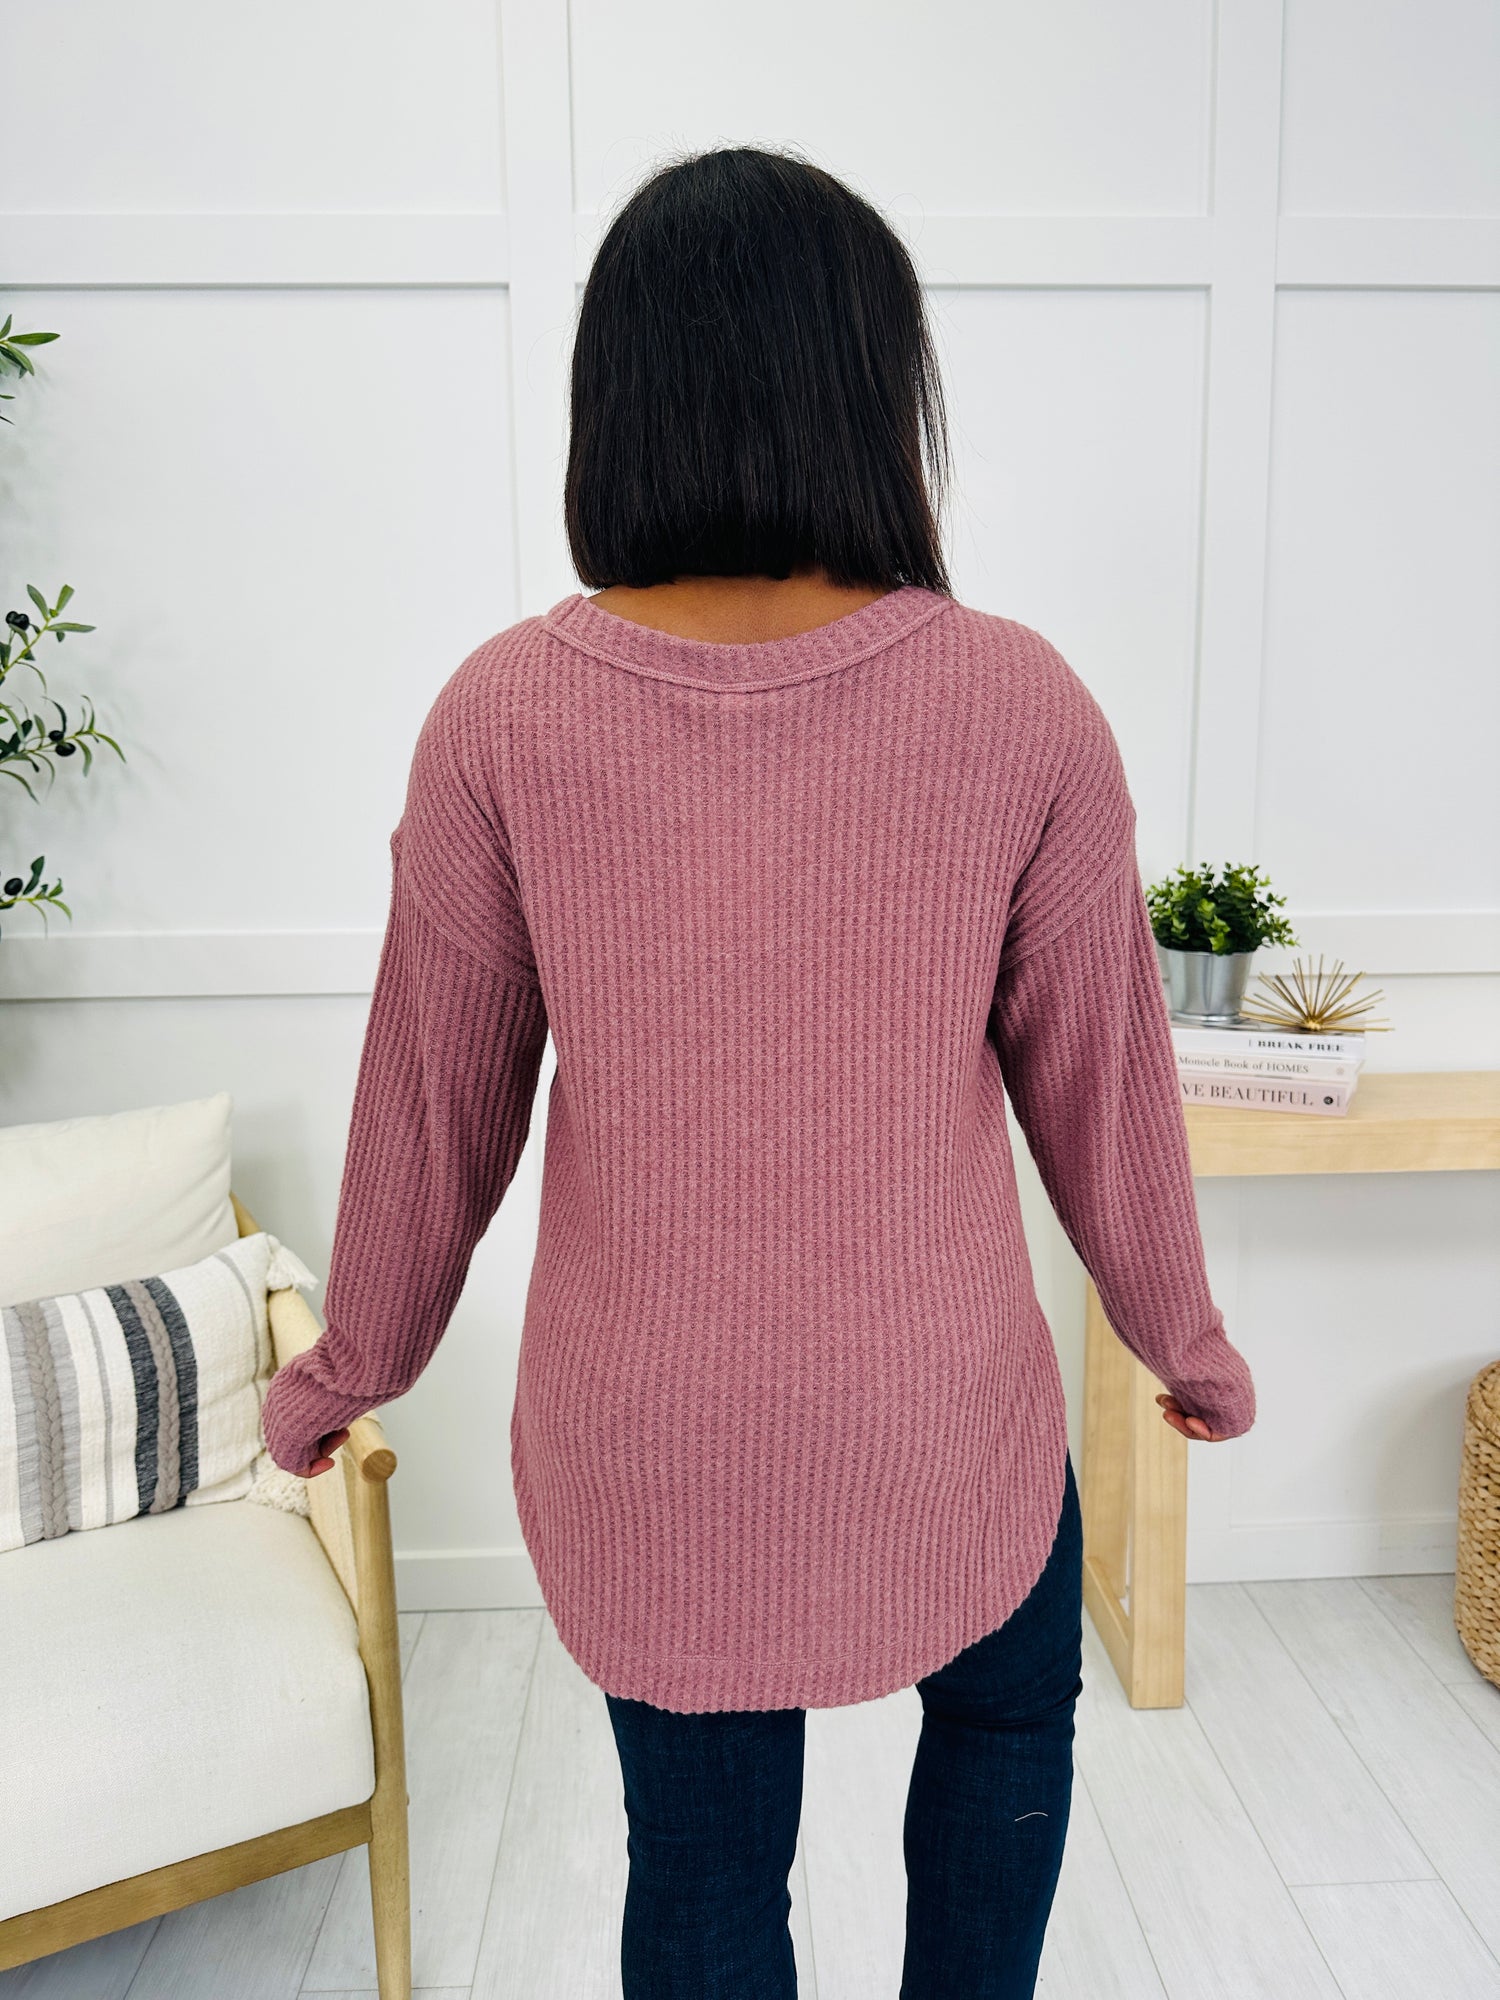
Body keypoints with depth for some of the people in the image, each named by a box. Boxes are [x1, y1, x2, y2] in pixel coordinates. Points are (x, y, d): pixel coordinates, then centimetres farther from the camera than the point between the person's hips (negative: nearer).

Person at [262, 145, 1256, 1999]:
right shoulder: (1019, 705, -15)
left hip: (637, 1443, 1)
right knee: (1010, 1713, 33)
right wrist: (1187, 1342, 13)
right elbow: (1097, 1086, -5)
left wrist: (347, 1371, 13)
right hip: (940, 1418, 0)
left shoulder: (504, 713, -13)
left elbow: (437, 1105, -5)